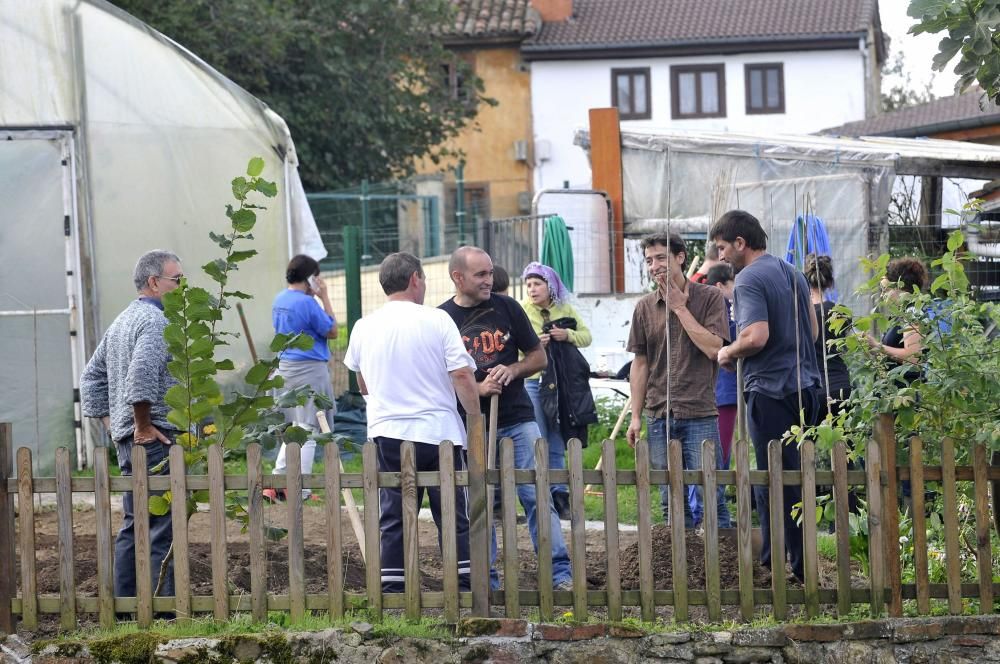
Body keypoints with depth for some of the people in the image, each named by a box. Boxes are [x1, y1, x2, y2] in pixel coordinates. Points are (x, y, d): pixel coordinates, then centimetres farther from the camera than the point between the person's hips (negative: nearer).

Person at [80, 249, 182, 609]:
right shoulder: (156, 321, -12)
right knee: (163, 526, -8)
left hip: (127, 441, 10)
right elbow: (142, 373, -28)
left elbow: (91, 376, 24)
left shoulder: (122, 321, 19)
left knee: (134, 525, 14)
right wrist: (144, 426, -19)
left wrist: (111, 423, 21)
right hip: (156, 441, -10)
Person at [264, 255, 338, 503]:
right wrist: (324, 298, -5)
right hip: (310, 370, -8)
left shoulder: (279, 300, 9)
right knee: (307, 430, -2)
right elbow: (332, 331, -8)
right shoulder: (307, 303, -16)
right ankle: (300, 490, -1)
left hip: (285, 367, 8)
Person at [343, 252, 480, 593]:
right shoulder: (437, 321, -6)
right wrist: (476, 416, 1)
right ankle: (466, 588, 3)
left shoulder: (364, 327, 6)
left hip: (387, 434, 3)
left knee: (393, 520, 7)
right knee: (454, 518, 4)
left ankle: (392, 592, 5)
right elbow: (462, 376, -11)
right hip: (439, 431, -3)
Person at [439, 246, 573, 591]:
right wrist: (477, 388, -15)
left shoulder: (506, 307, 4)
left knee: (537, 496, -5)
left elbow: (539, 356, 10)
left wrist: (512, 370, -10)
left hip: (518, 420, 1)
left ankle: (560, 573, -3)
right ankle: (486, 580, 11)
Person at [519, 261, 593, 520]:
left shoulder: (565, 310, 10)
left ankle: (559, 496, 16)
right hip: (532, 381, -4)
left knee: (557, 444, 10)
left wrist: (568, 335, -8)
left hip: (560, 382, 4)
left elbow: (586, 336, 11)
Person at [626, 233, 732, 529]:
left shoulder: (709, 298, -2)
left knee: (710, 499, -5)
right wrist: (635, 417, 8)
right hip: (659, 417, 4)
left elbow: (713, 348, -13)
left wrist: (680, 308, -10)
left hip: (700, 415, -4)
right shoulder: (645, 308, 9)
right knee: (672, 502, 8)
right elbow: (640, 363, 12)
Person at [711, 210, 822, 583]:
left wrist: (729, 352, -8)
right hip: (804, 384, 9)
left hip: (770, 389, -9)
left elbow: (756, 336, -25)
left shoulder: (749, 279, -14)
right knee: (795, 478, 14)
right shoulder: (792, 273, 14)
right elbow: (812, 328, 22)